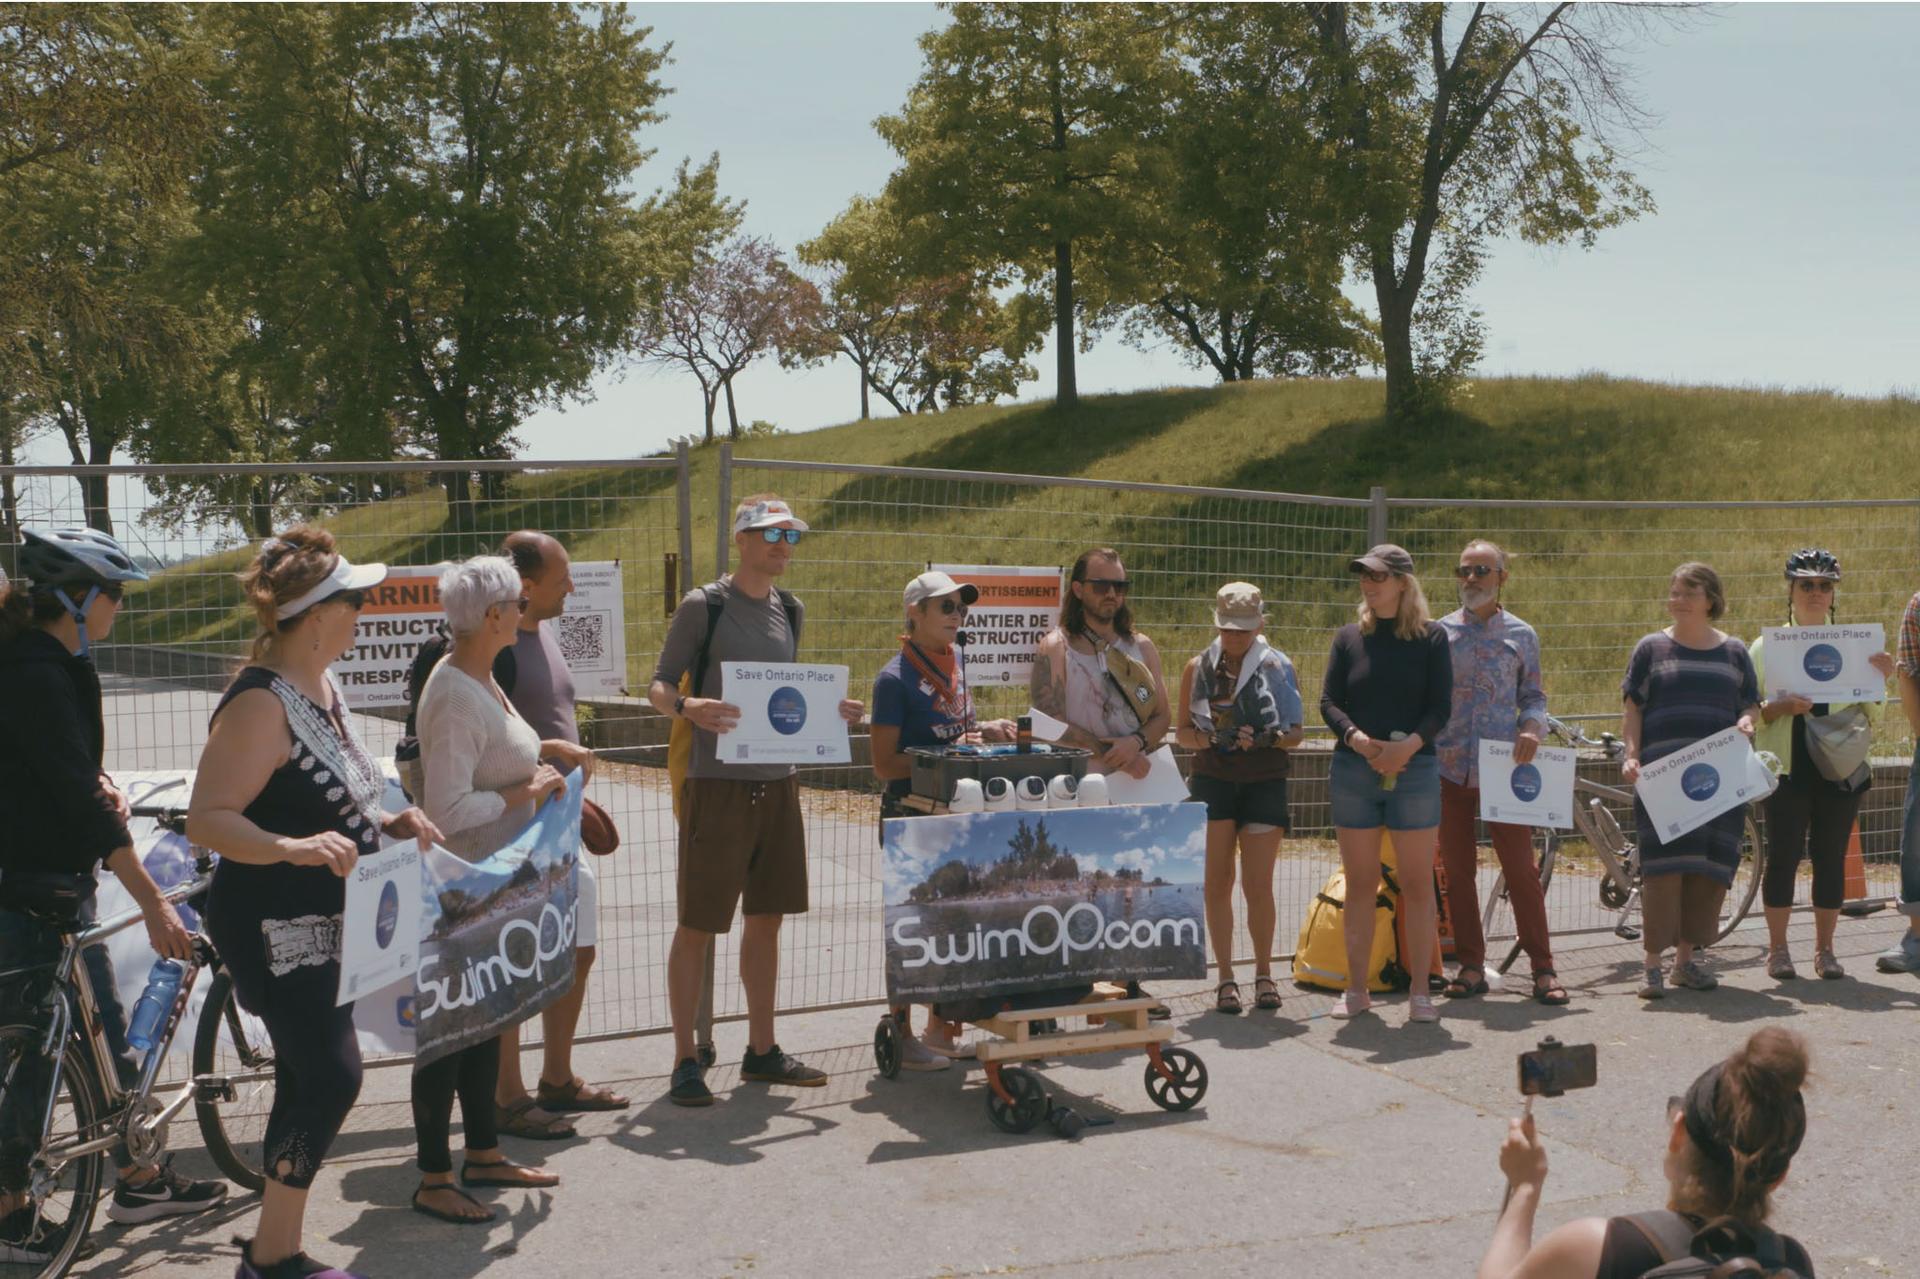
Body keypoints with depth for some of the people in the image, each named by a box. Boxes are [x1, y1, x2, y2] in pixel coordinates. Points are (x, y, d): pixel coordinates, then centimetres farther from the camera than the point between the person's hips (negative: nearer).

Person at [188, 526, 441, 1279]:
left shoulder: (323, 687, 11)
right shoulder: (260, 702, -19)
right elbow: (206, 819, -25)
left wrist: (387, 823, 6)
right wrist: (293, 848, -38)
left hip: (324, 924, 10)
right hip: (273, 926, -10)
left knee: (308, 1085, 13)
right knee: (331, 1077, -15)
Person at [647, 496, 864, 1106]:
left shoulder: (790, 611, 13)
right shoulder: (703, 606, -6)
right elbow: (658, 686, -4)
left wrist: (830, 711, 5)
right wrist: (688, 706, -25)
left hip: (778, 783, 6)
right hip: (718, 785, -6)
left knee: (767, 918, 13)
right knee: (697, 924, -1)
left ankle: (761, 1050, 24)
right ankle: (685, 1061, 7)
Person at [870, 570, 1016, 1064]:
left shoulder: (955, 658, 8)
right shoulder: (895, 679, -15)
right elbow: (885, 764, -17)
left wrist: (984, 729, 1)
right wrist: (948, 755, -24)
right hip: (911, 814, -8)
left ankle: (940, 1030, 24)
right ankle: (899, 1037, 10)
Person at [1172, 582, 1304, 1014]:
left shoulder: (1279, 666, 2)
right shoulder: (1199, 667, 6)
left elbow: (1296, 732, 4)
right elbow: (1182, 731, 8)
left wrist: (1265, 739, -16)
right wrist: (1210, 738, -12)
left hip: (1264, 782, -1)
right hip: (1212, 780, 1)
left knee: (1258, 886, -2)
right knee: (1217, 882, 0)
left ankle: (1264, 973, 15)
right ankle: (1226, 977, 9)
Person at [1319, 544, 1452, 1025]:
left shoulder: (1431, 637, 3)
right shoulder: (1349, 637, 8)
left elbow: (1441, 707, -2)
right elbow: (1328, 702, 3)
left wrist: (1409, 745, -19)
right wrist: (1358, 740, -15)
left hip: (1414, 769, -2)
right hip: (1352, 770, 2)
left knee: (1417, 884, 1)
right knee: (1360, 884, 6)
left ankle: (1420, 991, 7)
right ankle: (1356, 989, 13)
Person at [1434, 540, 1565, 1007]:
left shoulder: (1521, 635, 8)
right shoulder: (1439, 633, 8)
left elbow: (1533, 694, 11)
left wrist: (1532, 727, -9)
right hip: (1449, 769, 1)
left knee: (1521, 869, -3)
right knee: (1457, 871, 5)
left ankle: (1543, 968, 4)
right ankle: (1471, 966, 14)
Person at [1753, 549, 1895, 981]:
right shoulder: (1767, 646, 5)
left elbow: (1870, 716, 11)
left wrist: (1879, 681, -7)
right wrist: (1779, 707, -16)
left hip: (1839, 771, 2)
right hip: (1787, 768, -2)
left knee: (1831, 857, 3)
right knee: (1783, 856, -2)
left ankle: (1825, 950, 13)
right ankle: (1777, 949, 8)